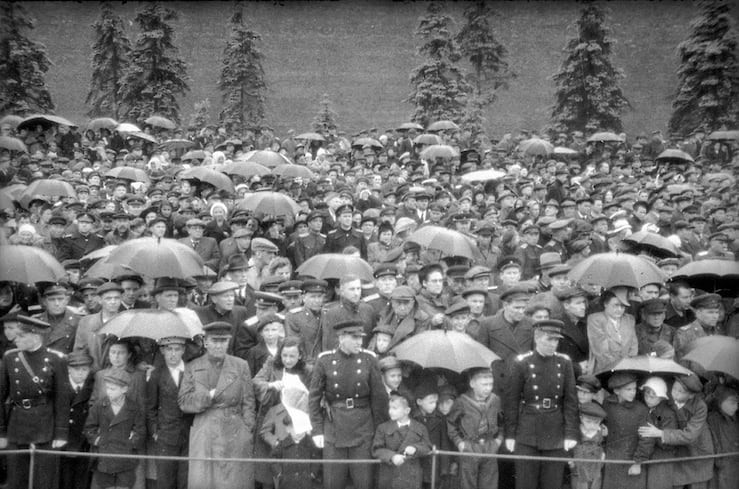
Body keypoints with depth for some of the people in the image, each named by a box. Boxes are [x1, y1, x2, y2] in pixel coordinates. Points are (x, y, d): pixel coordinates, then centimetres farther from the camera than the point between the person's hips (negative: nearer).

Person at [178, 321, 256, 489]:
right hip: (203, 436, 0)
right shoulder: (192, 368, 8)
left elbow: (248, 403, 6)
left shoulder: (241, 366, 7)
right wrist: (208, 396, -12)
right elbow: (183, 402, 2)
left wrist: (247, 435, 0)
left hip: (235, 436, 0)